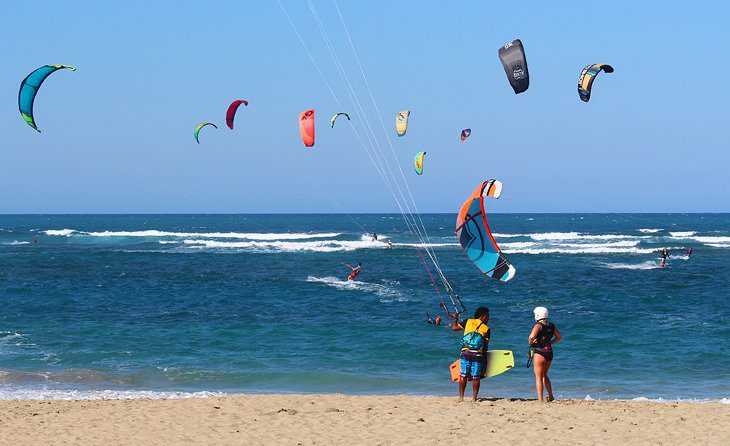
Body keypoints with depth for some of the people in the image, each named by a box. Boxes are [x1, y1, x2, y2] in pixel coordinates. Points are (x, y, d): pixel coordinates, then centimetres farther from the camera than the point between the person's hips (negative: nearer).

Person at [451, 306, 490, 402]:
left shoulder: (468, 322, 6)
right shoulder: (486, 328, 3)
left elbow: (454, 328, 7)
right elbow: (486, 346, 3)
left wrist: (455, 319, 26)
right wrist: (485, 359, 14)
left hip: (465, 353, 2)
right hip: (478, 355, -2)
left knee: (463, 376, 8)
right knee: (476, 378, 6)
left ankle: (461, 397, 10)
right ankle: (474, 398, 9)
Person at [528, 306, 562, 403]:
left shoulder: (538, 326, -13)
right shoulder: (551, 326, 8)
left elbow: (531, 337, -27)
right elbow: (559, 337, 18)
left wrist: (530, 343, -7)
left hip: (539, 353, -7)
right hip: (549, 353, 7)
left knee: (538, 377, 1)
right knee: (544, 375, 24)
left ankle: (540, 400, -1)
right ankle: (550, 396, 15)